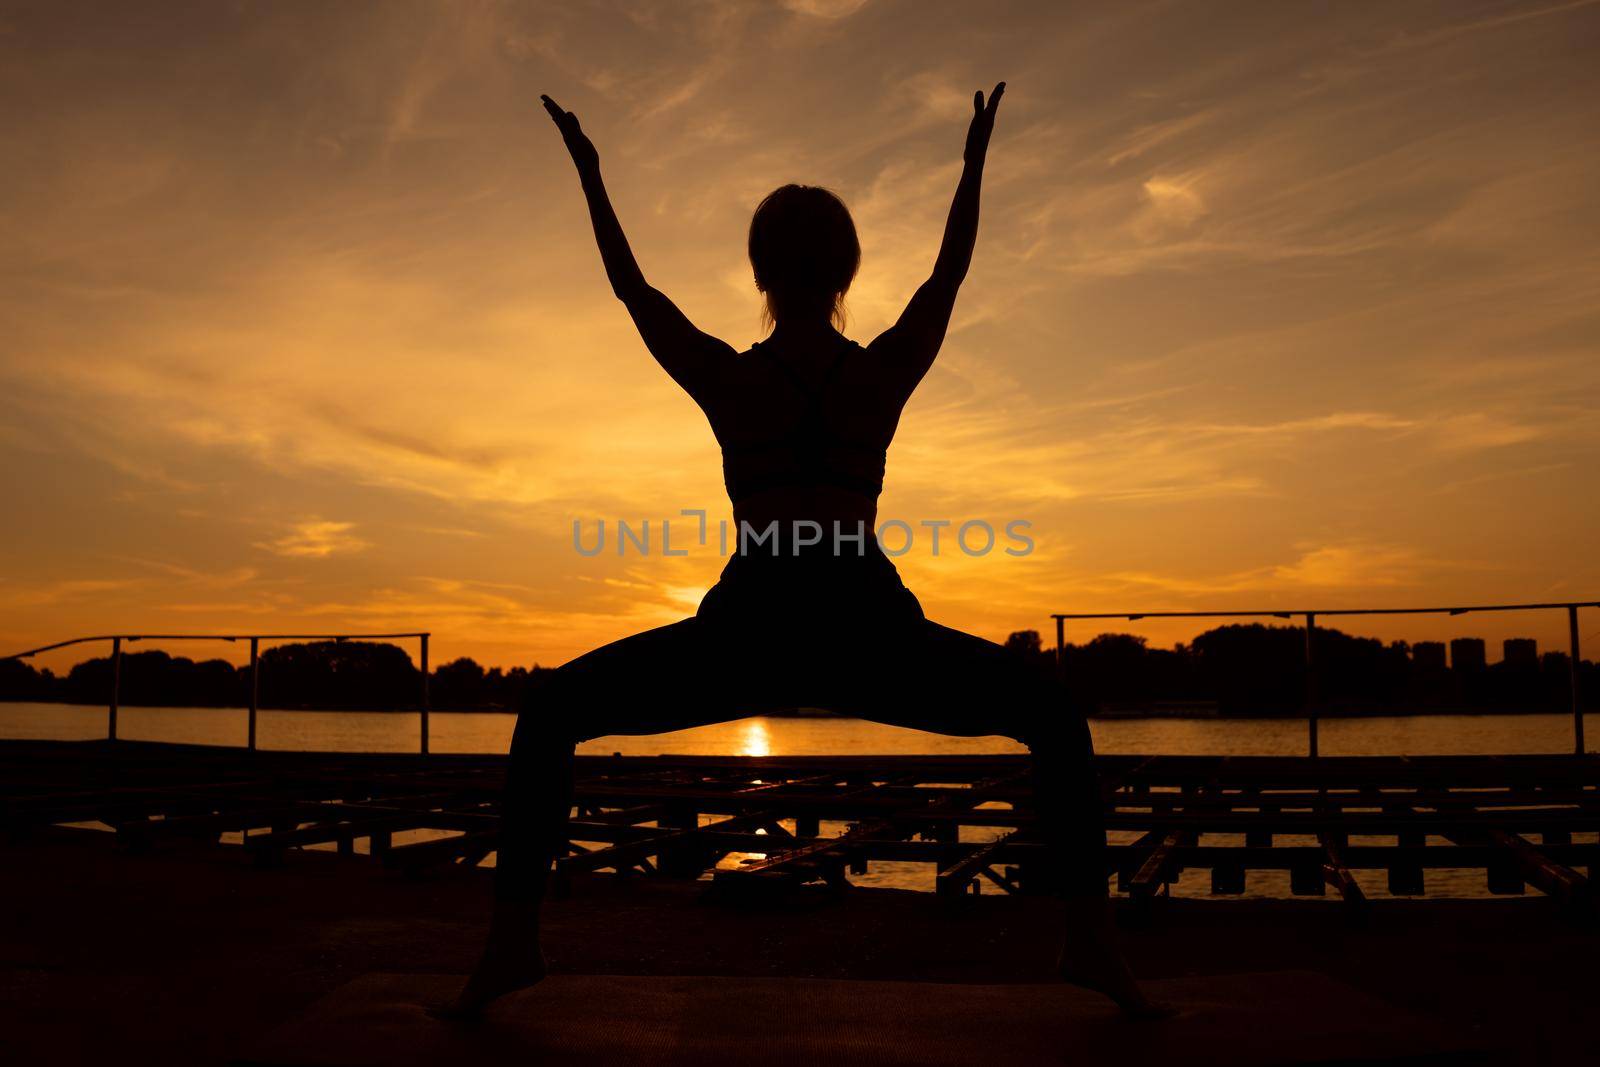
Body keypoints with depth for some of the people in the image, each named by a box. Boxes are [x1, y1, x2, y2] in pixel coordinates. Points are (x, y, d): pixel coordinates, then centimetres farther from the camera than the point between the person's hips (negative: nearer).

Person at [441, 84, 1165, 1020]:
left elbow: (632, 288, 19)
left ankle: (514, 943, 8)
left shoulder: (723, 376, 4)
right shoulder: (889, 371, 5)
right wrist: (976, 161, 36)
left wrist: (590, 175, 32)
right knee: (1054, 714, 23)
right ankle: (1093, 943, 13)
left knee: (550, 714, 19)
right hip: (870, 638, 1)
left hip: (749, 638, 0)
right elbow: (951, 273, 23)